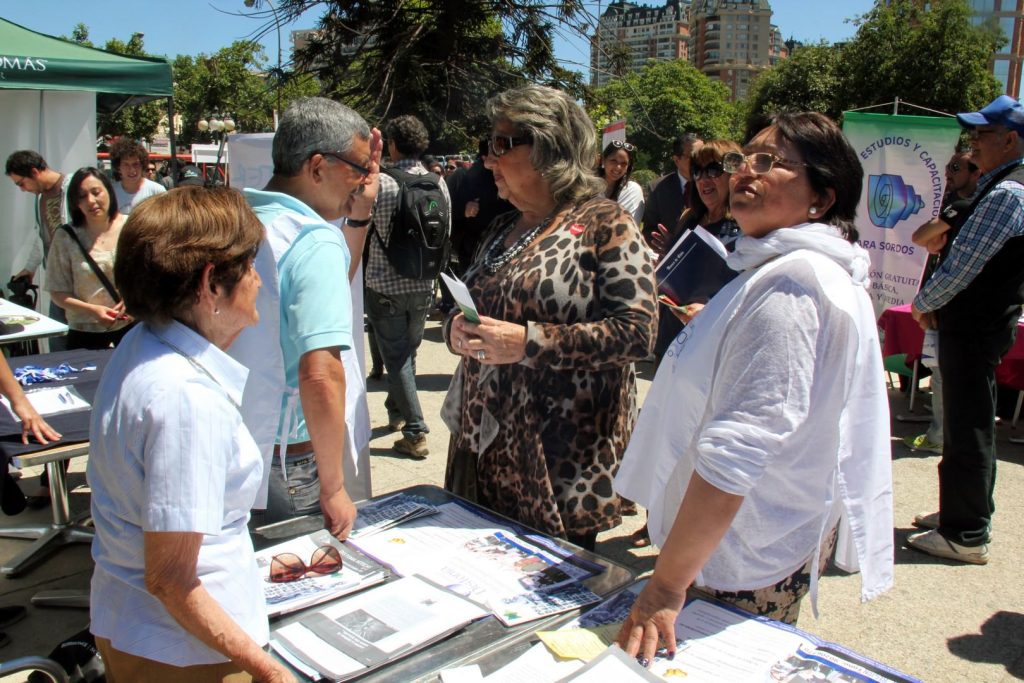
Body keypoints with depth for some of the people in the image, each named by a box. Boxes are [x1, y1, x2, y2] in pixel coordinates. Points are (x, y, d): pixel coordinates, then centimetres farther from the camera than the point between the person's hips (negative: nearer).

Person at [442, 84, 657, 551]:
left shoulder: (606, 225, -8)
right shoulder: (502, 229, 13)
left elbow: (638, 332, -17)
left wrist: (529, 341, -23)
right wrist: (457, 329, -1)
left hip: (563, 455, -6)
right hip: (488, 440, 7)